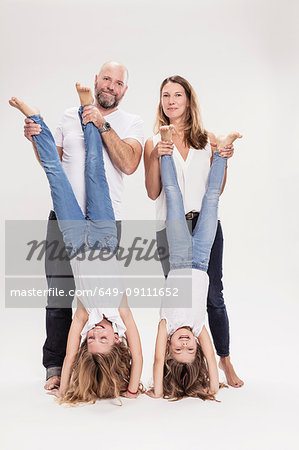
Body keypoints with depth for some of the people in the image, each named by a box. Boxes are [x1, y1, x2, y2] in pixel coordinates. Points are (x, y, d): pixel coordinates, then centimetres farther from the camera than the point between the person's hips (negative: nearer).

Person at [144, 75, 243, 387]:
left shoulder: (208, 140, 9)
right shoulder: (154, 143, 6)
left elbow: (217, 190, 11)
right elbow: (153, 193, -1)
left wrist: (223, 160, -4)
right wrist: (156, 157, -13)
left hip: (205, 223, 1)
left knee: (213, 294, 3)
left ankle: (225, 359, 19)